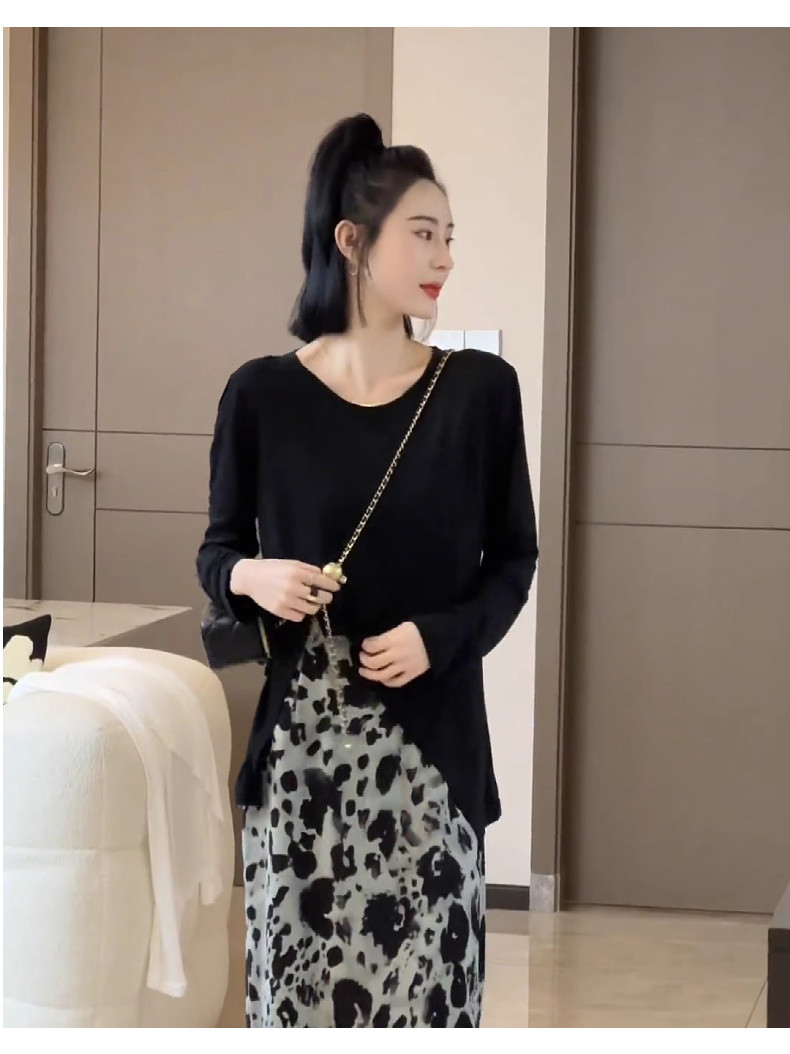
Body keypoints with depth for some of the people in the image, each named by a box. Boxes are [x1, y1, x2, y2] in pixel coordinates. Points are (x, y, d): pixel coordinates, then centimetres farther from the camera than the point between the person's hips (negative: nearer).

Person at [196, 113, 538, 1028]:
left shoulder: (480, 388, 0)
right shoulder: (262, 393, -1)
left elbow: (514, 558, 7)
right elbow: (216, 550, 9)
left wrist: (440, 635, -11)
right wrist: (251, 577, -13)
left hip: (432, 733, 0)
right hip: (302, 736, 0)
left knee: (424, 980, -2)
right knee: (300, 974, 0)